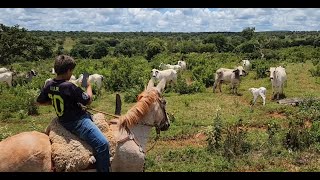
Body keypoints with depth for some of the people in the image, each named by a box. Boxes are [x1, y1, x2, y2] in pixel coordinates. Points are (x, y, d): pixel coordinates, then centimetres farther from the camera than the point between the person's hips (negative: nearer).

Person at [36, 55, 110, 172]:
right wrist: (89, 86, 5)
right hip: (77, 122, -9)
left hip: (63, 119, 9)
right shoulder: (70, 87, -23)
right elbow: (88, 100, -12)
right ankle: (103, 169, -13)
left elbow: (39, 102, 15)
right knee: (103, 144, -15)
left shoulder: (49, 85, 0)